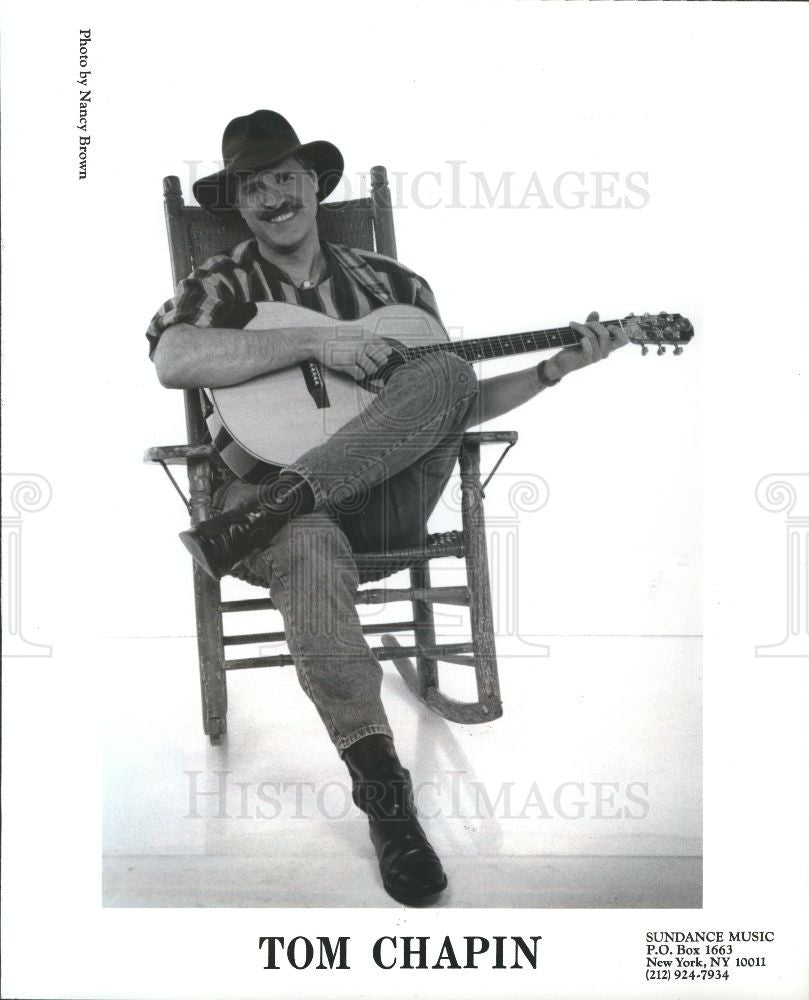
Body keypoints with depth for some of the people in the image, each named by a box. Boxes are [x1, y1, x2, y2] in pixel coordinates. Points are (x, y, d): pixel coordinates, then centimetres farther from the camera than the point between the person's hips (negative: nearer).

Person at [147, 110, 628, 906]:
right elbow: (172, 362, -16)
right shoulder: (221, 286, 7)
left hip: (384, 500, 2)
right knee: (309, 553, -39)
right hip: (268, 479, -2)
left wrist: (556, 369, 6)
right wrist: (317, 342, -20)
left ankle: (261, 514, -36)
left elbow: (454, 403, 17)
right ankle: (382, 786, -32)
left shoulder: (392, 285, 17)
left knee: (448, 368, -24)